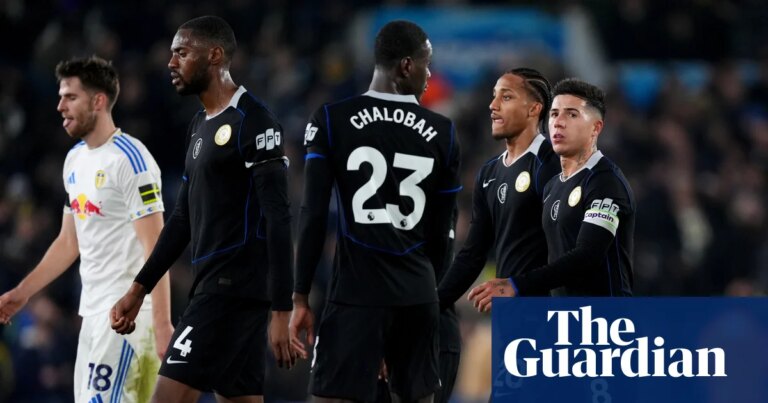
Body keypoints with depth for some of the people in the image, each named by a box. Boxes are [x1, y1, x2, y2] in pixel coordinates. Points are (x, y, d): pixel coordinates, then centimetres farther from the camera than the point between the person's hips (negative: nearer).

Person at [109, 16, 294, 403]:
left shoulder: (253, 122, -12)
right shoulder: (200, 126, 17)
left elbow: (277, 221, -17)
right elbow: (183, 219, 24)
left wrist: (281, 311, -22)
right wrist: (138, 289, 21)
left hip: (235, 288, -10)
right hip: (212, 285, 10)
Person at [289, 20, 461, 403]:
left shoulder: (331, 121, -3)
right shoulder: (441, 133, 5)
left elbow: (313, 216, -6)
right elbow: (441, 232, 11)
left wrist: (300, 298, -2)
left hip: (356, 293, -3)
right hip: (417, 295, 3)